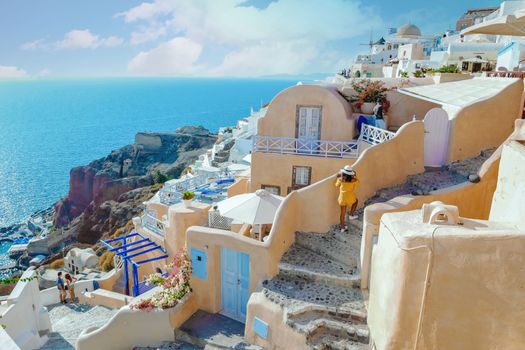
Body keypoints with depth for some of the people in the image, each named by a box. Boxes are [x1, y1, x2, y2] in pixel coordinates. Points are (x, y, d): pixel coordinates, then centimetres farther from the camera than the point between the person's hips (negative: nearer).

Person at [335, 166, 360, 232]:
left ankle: (342, 227, 23)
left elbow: (337, 185, 9)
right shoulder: (354, 180, -11)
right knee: (355, 201, 35)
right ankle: (351, 215, 29)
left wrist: (338, 177, 18)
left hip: (342, 197, 1)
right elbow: (358, 183, 10)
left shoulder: (341, 179, -10)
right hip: (351, 197, -1)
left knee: (343, 213, 13)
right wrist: (355, 176, 17)